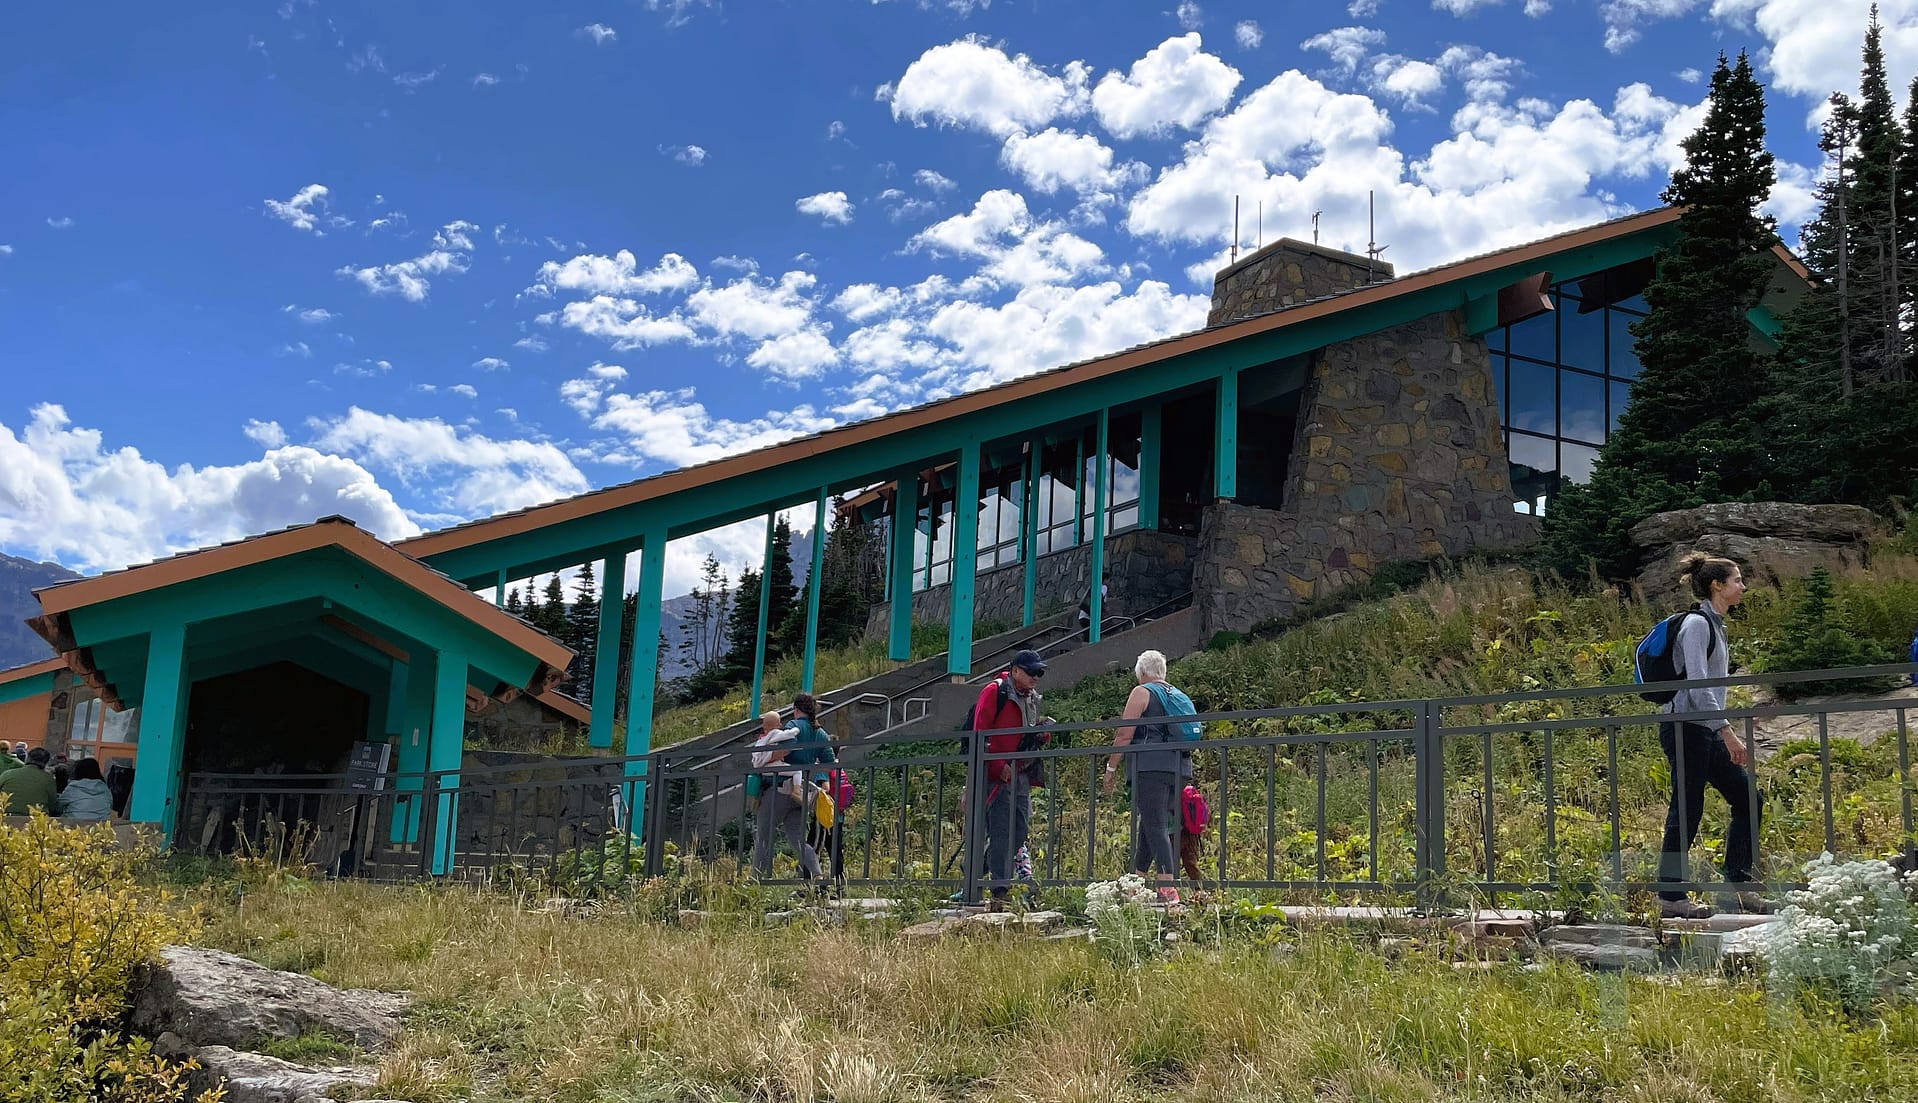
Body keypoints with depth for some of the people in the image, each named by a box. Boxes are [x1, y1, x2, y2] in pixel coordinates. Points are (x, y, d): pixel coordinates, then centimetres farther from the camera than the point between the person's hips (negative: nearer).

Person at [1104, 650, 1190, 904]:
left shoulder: (1141, 693, -1)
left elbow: (1125, 735, -6)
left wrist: (1111, 768, 0)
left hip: (1150, 766, -7)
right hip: (1177, 767, 7)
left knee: (1155, 826, -10)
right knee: (1152, 824, 14)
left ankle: (1168, 889, -20)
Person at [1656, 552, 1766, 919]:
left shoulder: (1714, 625, 17)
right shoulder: (1697, 624, -12)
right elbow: (1697, 686, -19)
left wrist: (1725, 732, 21)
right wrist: (1728, 732, -22)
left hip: (1706, 731, 10)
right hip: (1685, 727, -10)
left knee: (1747, 798, 8)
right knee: (1687, 810, -6)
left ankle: (1738, 885, 13)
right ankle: (1670, 897, 0)